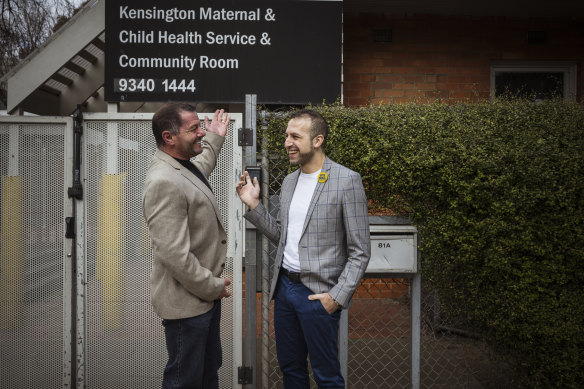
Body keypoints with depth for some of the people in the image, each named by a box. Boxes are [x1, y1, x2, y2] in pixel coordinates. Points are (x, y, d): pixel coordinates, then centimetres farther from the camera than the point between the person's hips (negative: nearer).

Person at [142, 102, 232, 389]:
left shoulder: (184, 166, 7)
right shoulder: (163, 182, -25)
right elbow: (174, 255, -28)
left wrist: (215, 139, 41)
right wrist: (213, 287, -18)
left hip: (206, 293, 10)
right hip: (186, 301, -10)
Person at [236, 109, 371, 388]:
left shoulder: (347, 181, -12)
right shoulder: (289, 182, 9)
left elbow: (360, 251, -10)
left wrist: (338, 296, -17)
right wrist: (253, 205, 5)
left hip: (318, 293, -6)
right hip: (283, 286, 7)